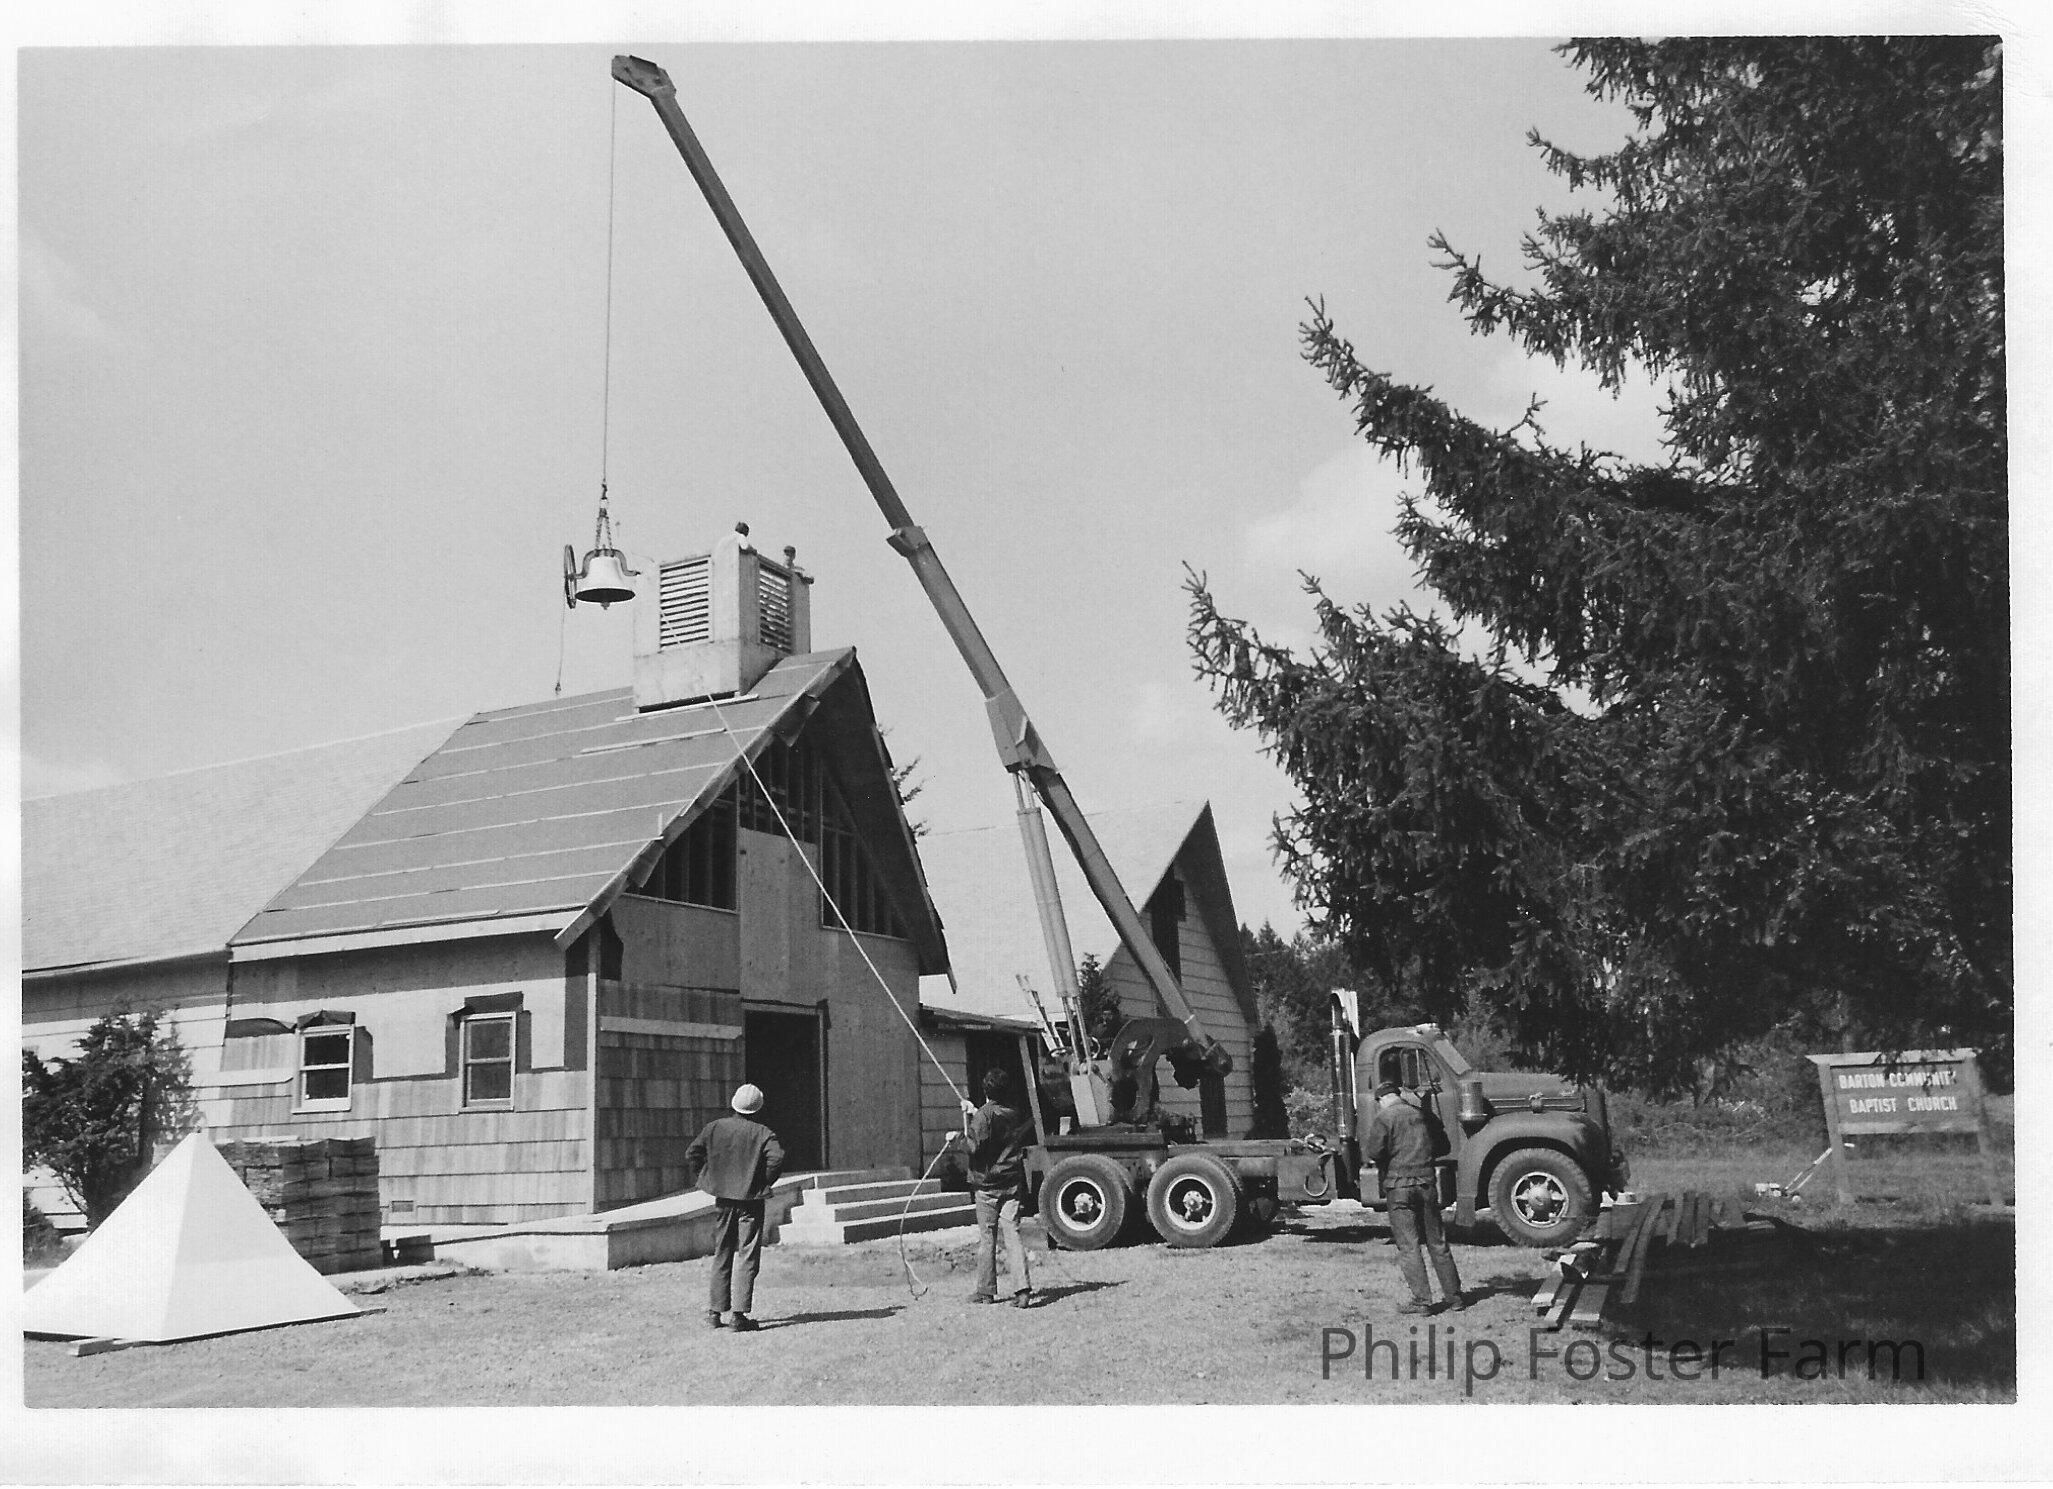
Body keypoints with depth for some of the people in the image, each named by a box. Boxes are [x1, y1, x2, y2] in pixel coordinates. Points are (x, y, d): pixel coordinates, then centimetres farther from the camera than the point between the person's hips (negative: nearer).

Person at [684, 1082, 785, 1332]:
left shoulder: (715, 1127, 1)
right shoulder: (762, 1133, -8)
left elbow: (692, 1153, -2)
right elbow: (777, 1157, -22)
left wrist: (699, 1180, 7)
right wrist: (765, 1183, -8)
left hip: (723, 1199, 3)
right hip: (750, 1201, -3)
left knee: (721, 1255, 15)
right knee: (747, 1257, 1)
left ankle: (714, 1311, 17)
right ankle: (740, 1315, -5)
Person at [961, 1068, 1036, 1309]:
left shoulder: (984, 1115, -11)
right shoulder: (1018, 1115, 8)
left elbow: (975, 1146, -19)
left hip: (987, 1183, -4)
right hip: (1013, 1183, 4)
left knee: (986, 1237, 6)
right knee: (1012, 1234, 0)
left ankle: (986, 1291, 13)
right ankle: (1022, 1288, -14)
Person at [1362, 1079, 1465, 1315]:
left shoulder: (1384, 1118, -6)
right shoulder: (1420, 1114, 11)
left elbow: (1373, 1152, -16)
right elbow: (1441, 1145, 17)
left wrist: (1366, 1151, 5)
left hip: (1399, 1186, -5)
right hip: (1427, 1183, 5)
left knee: (1408, 1246, -1)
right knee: (1437, 1244, 12)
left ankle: (1422, 1300, -5)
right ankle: (1454, 1298, 15)